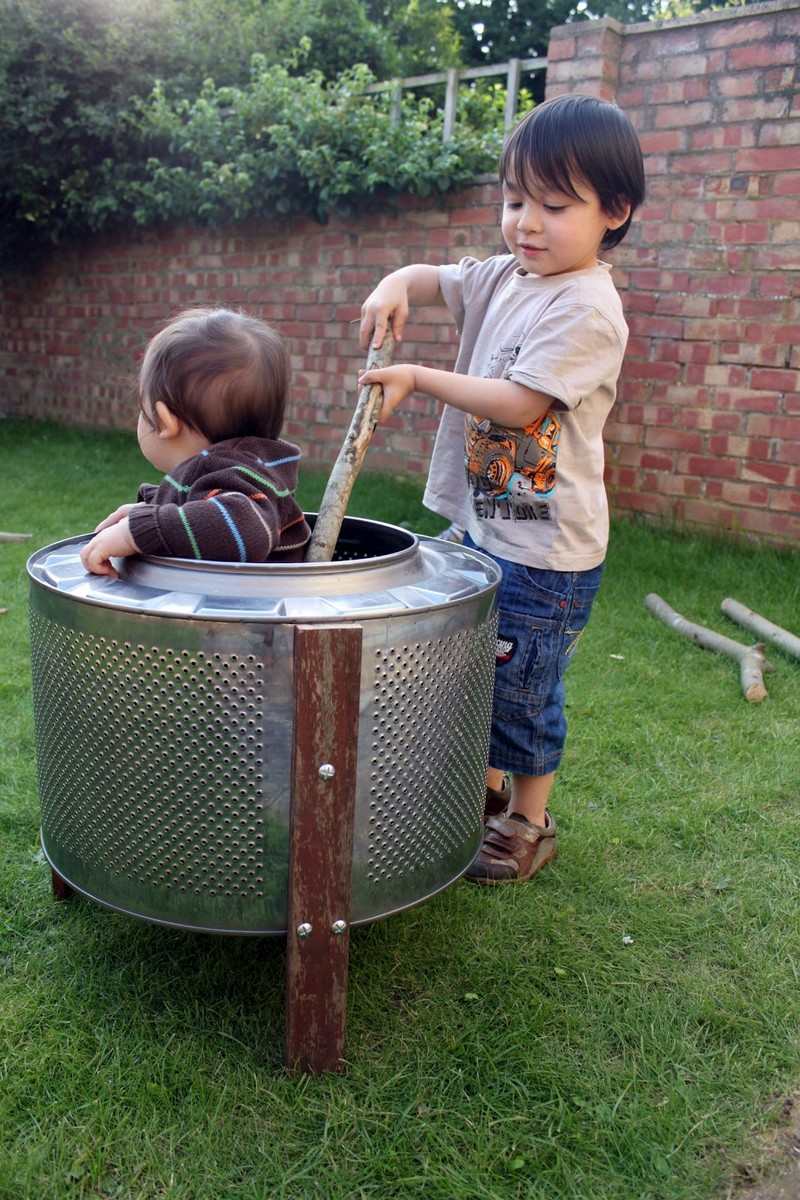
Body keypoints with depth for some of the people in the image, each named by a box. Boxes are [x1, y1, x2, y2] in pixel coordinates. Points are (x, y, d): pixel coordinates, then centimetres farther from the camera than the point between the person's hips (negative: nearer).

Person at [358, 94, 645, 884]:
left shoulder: (588, 310, -17)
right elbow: (433, 279, 18)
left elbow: (518, 403, -23)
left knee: (522, 690, 3)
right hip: (480, 523, 8)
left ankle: (528, 823, 25)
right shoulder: (504, 279, 7)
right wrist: (394, 287, -5)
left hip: (545, 548, -8)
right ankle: (487, 790, 40)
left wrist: (418, 379, -16)